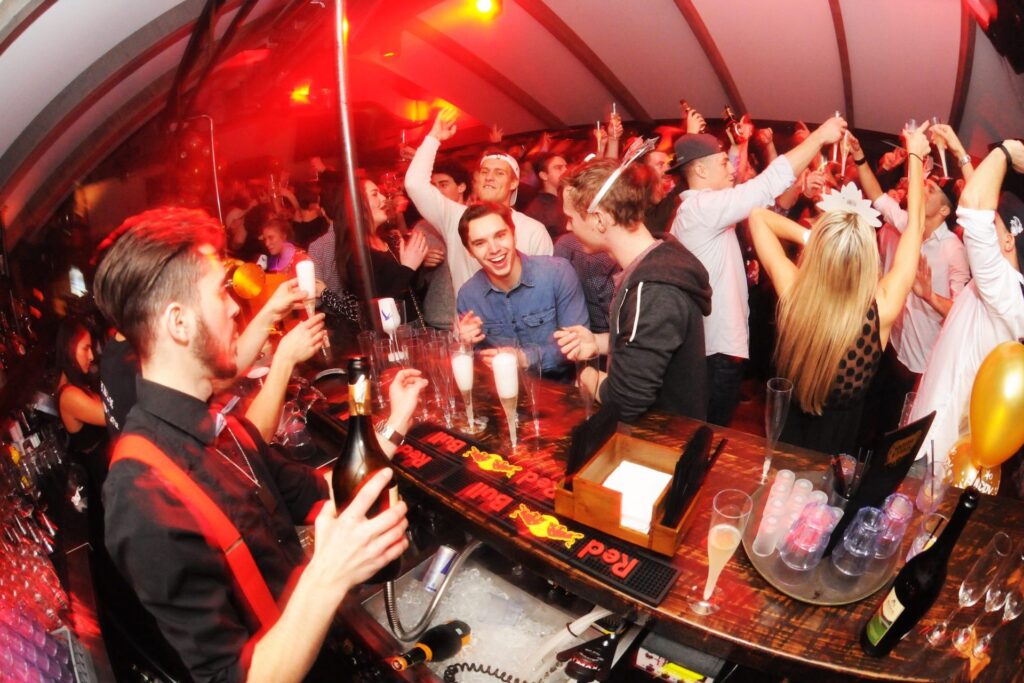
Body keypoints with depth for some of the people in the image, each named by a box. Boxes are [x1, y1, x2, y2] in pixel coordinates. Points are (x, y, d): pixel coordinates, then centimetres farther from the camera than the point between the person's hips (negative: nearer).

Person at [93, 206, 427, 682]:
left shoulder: (219, 426, -4)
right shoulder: (145, 499, -29)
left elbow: (311, 495, 8)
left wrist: (394, 424, 3)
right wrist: (328, 577, -40)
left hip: (318, 641, 7)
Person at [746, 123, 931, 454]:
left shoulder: (792, 293, -28)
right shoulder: (881, 310, -30)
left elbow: (756, 212, -14)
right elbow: (915, 224, -15)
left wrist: (806, 236, -21)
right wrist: (915, 156, -4)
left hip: (786, 430, 1)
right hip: (838, 438, -1)